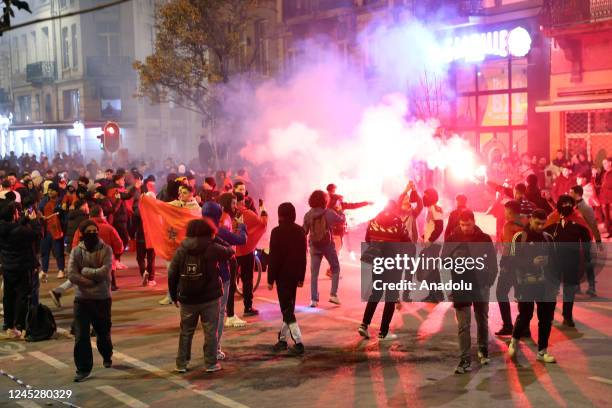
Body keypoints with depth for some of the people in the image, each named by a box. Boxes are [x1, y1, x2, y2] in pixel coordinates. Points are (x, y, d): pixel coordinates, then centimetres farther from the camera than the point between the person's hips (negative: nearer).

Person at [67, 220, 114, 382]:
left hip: (102, 299, 0)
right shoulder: (76, 251, -2)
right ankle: (83, 369, 10)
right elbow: (71, 275, -12)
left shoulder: (106, 250, -6)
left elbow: (104, 272, -18)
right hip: (82, 299, 1)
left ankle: (107, 357, 45)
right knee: (81, 336, -1)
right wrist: (94, 280, -16)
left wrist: (84, 271, -13)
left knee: (103, 332, 17)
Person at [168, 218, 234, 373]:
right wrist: (216, 240, 18)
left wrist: (174, 296, 11)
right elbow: (230, 251, 7)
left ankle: (181, 364, 18)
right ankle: (211, 363, 9)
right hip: (209, 298, -3)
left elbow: (172, 275, 1)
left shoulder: (181, 250, 0)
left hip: (187, 299, 3)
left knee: (186, 332, 15)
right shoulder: (212, 248, -8)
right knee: (210, 331, 7)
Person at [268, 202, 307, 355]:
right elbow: (303, 256, 8)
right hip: (295, 274, 6)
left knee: (287, 309, -3)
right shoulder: (300, 231, 5)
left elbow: (274, 257, -14)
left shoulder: (277, 232, -13)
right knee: (289, 307, 17)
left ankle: (298, 343, -9)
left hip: (282, 275, -6)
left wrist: (270, 279, -8)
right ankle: (283, 339, 24)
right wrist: (301, 277, 15)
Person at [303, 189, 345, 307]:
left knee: (314, 273, 8)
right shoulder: (329, 213, -10)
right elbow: (342, 220, 7)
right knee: (335, 269, 16)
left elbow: (304, 231, 1)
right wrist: (341, 213, 29)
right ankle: (333, 294, 6)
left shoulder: (308, 215, -4)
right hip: (328, 245, -2)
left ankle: (314, 299, 4)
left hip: (314, 246, 2)